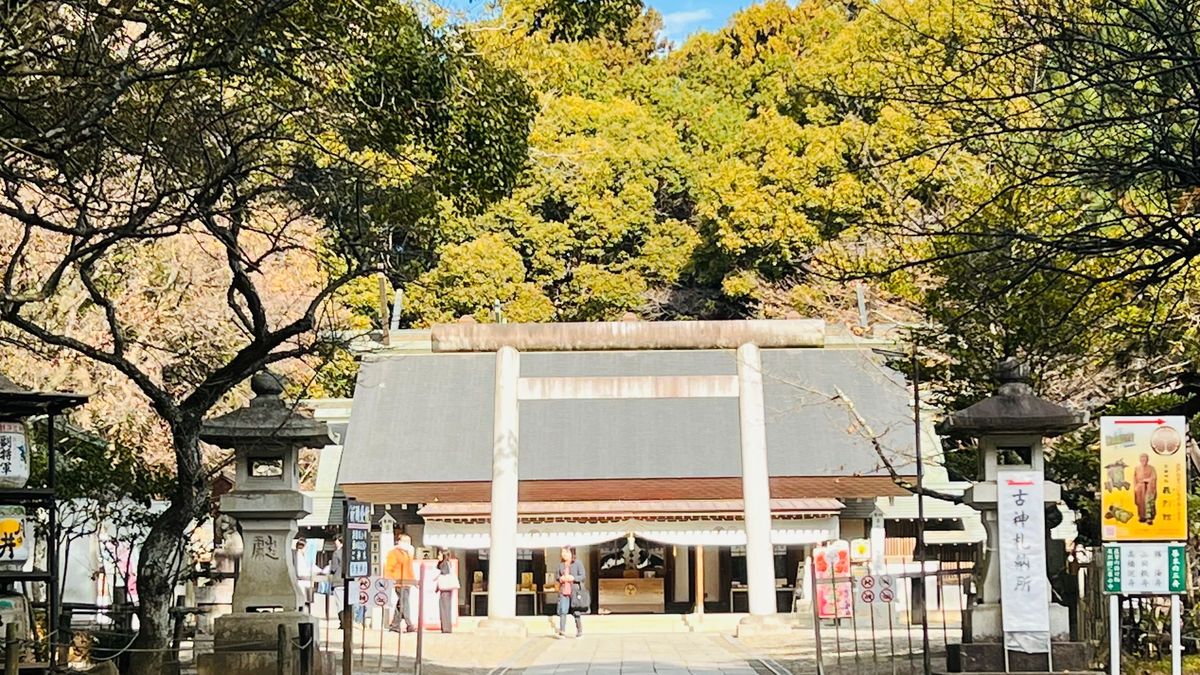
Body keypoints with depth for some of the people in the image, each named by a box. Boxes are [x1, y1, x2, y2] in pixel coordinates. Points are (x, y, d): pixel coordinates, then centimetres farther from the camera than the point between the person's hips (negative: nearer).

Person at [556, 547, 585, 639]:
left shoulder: (578, 564, 0)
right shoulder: (561, 565, 13)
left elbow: (583, 576, -4)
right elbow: (557, 576, 18)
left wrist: (573, 578, -19)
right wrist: (560, 579, -5)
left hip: (575, 591, -3)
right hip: (563, 592, 3)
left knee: (576, 612, 1)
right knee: (562, 611, -8)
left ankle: (579, 632, 9)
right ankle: (562, 632, -11)